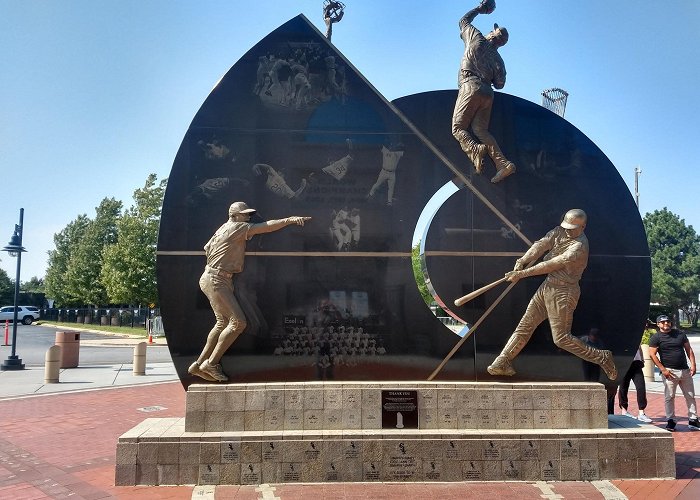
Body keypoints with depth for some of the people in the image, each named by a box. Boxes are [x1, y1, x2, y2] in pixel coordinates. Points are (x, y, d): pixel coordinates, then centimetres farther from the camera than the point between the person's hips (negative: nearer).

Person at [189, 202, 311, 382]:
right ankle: (211, 363, -7)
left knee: (223, 322, 9)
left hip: (222, 280, 10)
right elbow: (266, 226, -15)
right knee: (238, 322, -14)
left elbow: (206, 248, 26)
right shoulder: (237, 227, -8)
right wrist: (290, 219, -17)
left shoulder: (223, 228, 19)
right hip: (215, 280, -10)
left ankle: (198, 365, 14)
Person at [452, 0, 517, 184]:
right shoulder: (498, 60, 20)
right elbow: (500, 83, 16)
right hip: (488, 94, 5)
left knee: (458, 128, -5)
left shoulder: (477, 38, 10)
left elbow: (463, 21, 25)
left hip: (471, 87, -5)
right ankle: (502, 162, -15)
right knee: (480, 129, 2)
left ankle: (475, 150, -35)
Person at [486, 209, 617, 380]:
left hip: (564, 293, -8)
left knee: (561, 338, -3)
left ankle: (602, 357, 15)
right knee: (525, 325, 5)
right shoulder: (560, 231, 4)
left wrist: (522, 274, -21)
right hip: (547, 286, 8)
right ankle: (501, 363, 7)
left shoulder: (579, 246, -21)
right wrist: (522, 261, -22)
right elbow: (541, 245, -7)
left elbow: (551, 265, -22)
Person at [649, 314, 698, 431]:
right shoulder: (656, 337, -3)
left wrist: (693, 364, 1)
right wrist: (663, 369, -13)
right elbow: (652, 354, -7)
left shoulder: (680, 334, 10)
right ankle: (671, 421, 6)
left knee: (690, 396, 9)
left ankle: (693, 420, 19)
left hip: (685, 370, 5)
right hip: (670, 372, -4)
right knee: (669, 397, -3)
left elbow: (688, 349, 12)